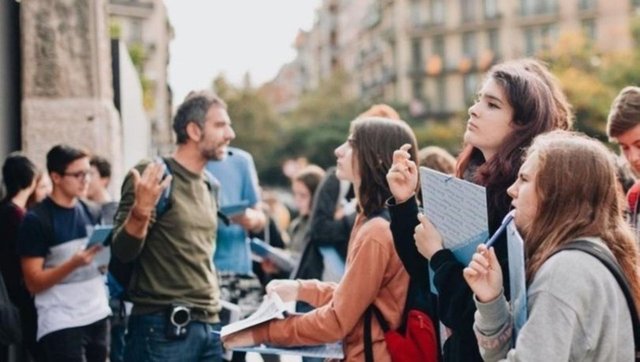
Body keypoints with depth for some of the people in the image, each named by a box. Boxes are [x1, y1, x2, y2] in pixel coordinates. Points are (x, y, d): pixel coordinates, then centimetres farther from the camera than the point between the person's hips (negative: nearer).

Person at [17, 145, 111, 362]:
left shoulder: (90, 213, 9)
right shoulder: (37, 220, -9)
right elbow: (33, 283, -12)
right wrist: (74, 263, -25)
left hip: (97, 316, 6)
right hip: (61, 324, -6)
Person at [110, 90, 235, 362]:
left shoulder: (209, 187, 13)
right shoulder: (154, 175, -8)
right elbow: (123, 252, -12)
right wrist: (141, 210, -27)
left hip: (209, 326, 7)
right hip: (163, 328, -7)